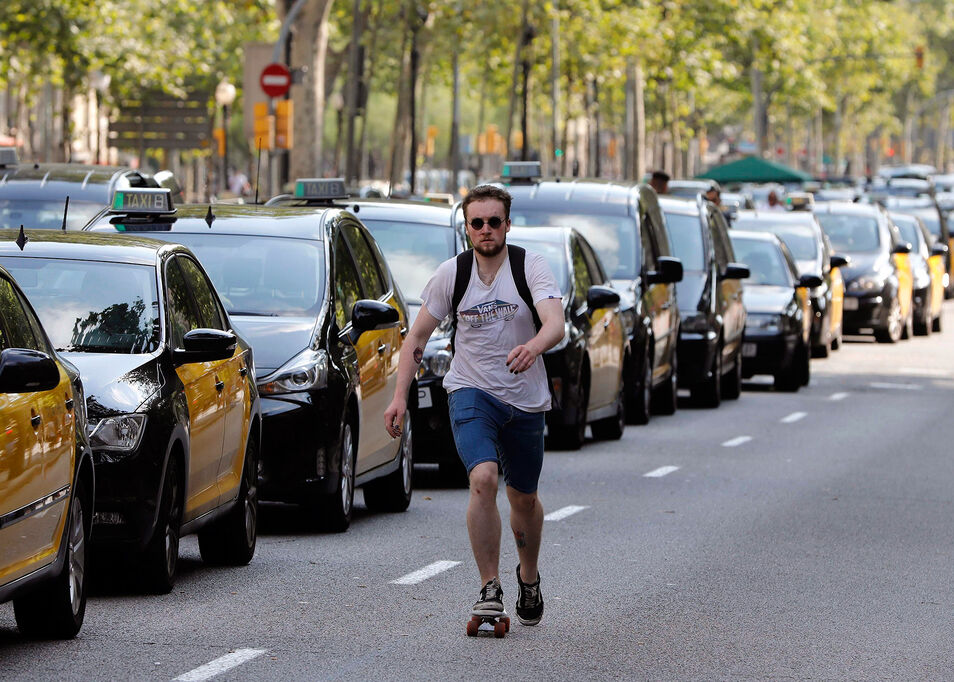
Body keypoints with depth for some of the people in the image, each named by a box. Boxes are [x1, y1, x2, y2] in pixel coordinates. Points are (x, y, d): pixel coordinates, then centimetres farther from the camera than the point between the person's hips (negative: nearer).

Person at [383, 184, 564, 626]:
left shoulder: (530, 266, -11)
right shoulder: (451, 273, -5)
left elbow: (555, 325, -26)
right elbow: (418, 335, 4)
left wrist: (534, 346, -49)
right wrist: (400, 396, -6)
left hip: (525, 399, 1)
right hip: (470, 392, 0)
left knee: (524, 498, 14)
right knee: (483, 479, -24)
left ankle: (529, 578, 43)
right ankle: (489, 590, -18)